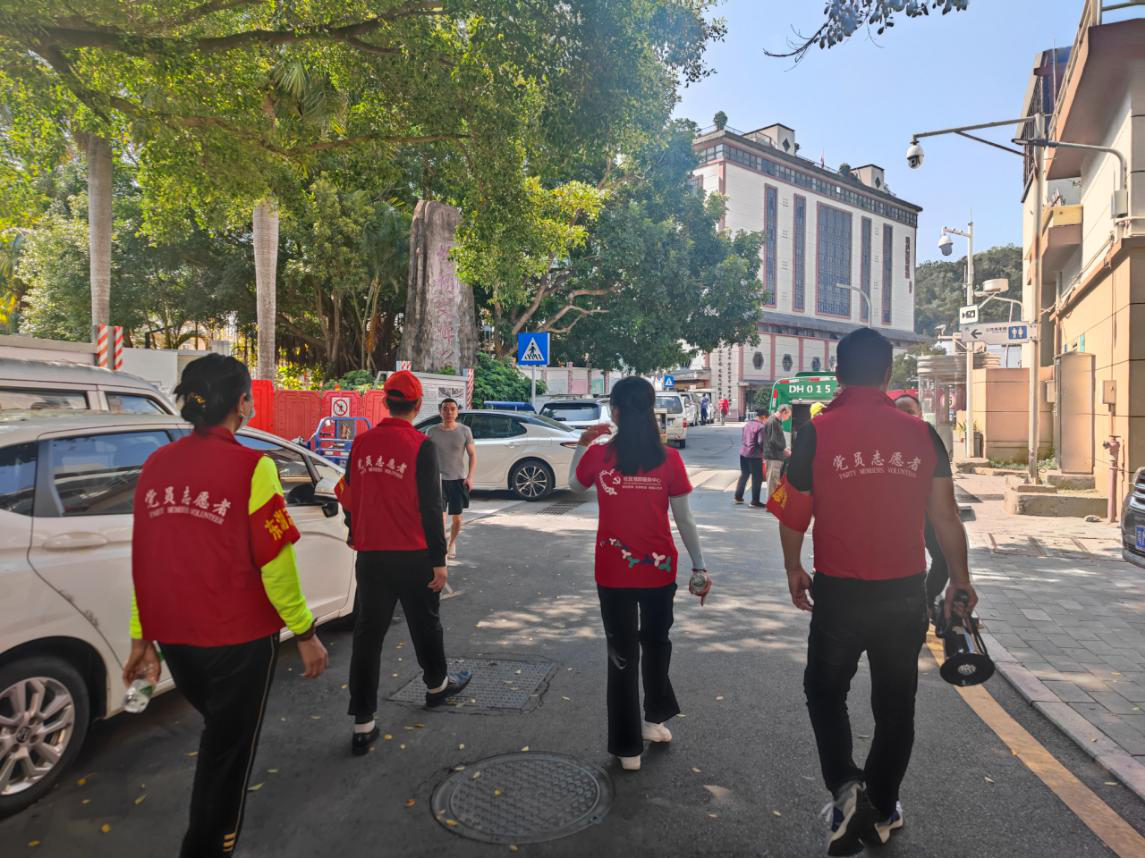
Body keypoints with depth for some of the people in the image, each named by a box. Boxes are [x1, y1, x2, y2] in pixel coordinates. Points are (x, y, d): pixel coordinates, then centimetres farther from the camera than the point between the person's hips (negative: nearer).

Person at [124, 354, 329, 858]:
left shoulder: (155, 466, 1)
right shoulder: (249, 467, -17)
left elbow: (144, 561, 7)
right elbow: (274, 562, -17)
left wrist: (142, 638, 16)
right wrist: (305, 633, -7)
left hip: (174, 638, 7)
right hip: (237, 639, -7)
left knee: (219, 729, 30)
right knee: (228, 750, 13)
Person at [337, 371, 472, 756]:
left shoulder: (362, 443, 1)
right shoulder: (420, 446, -13)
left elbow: (350, 497, 10)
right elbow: (430, 507, -13)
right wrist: (439, 560, -7)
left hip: (370, 555, 3)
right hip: (412, 556, -3)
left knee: (368, 633, 7)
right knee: (425, 623, 18)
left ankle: (363, 724, 8)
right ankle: (437, 684, 40)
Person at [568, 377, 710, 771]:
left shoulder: (598, 456, -10)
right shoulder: (669, 459, -10)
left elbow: (574, 485, 12)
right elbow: (684, 519, -4)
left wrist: (583, 443, 14)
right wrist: (699, 565, 5)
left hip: (613, 572, 0)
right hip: (659, 568, 1)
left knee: (622, 654, 12)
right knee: (655, 642, 24)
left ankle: (628, 747, 21)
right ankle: (654, 719, 38)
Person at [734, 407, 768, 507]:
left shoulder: (747, 424, 10)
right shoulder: (761, 426, -15)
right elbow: (761, 442, -18)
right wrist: (764, 452, -3)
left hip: (743, 453, 8)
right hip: (755, 456, -8)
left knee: (743, 475, 19)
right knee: (757, 478, 3)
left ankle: (738, 497, 23)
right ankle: (755, 501, 7)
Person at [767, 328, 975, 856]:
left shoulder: (817, 432, -10)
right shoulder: (921, 434, -2)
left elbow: (792, 513, -5)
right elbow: (946, 516, 1)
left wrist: (793, 568, 12)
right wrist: (960, 580, 14)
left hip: (839, 591, -2)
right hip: (905, 593, 3)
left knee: (825, 693, 17)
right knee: (895, 704, 18)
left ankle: (846, 788, -1)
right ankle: (882, 810, 30)